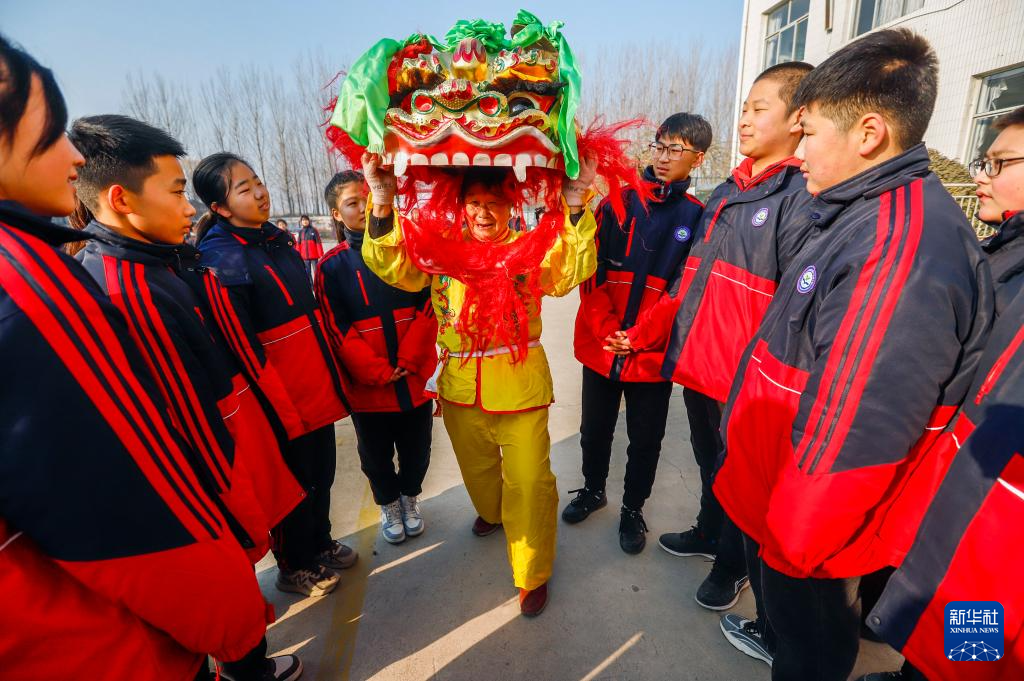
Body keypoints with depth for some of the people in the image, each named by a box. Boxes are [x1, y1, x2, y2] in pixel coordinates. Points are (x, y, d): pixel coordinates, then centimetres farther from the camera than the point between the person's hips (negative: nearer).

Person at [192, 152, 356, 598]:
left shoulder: (277, 240, 9)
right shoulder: (221, 260, -15)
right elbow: (242, 348, -17)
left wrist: (332, 374, 14)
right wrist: (281, 411, -14)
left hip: (318, 389, 7)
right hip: (282, 402, -7)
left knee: (322, 472, 20)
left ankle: (320, 543, 44)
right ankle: (293, 567, 35)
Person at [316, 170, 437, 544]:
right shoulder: (332, 266, -3)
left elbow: (427, 307, -6)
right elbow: (338, 329, -7)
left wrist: (408, 361, -15)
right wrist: (376, 373, -16)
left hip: (415, 378, 1)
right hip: (367, 384, -1)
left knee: (416, 448, 17)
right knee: (376, 454, 17)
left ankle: (410, 497, 44)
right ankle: (388, 503, 43)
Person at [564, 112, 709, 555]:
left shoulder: (697, 217, 0)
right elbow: (590, 269, -4)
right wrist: (606, 329, -13)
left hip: (653, 354, 0)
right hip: (599, 346, 1)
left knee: (645, 440, 13)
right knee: (594, 429, 16)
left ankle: (633, 508, 37)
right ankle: (593, 488, 42)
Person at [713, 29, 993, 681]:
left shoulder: (905, 243, -28)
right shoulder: (870, 214, 4)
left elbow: (856, 434, -28)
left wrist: (793, 542, -14)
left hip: (815, 537, -8)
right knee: (796, 619, 30)